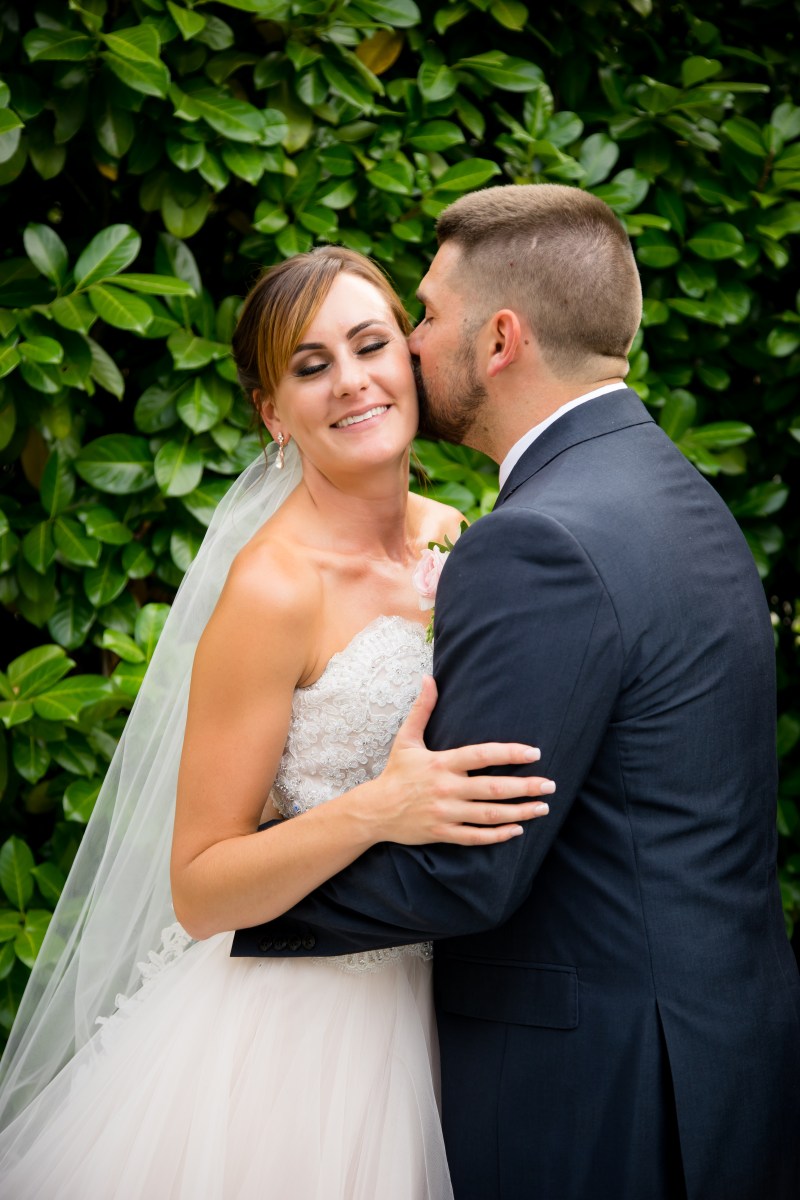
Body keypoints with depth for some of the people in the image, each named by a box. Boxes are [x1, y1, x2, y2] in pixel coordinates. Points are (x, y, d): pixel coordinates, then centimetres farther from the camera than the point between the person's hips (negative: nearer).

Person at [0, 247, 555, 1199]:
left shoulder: (453, 538, 1)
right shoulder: (274, 590, -19)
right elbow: (197, 890, -17)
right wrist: (374, 812, -31)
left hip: (421, 1005, 7)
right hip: (295, 1036, -6)